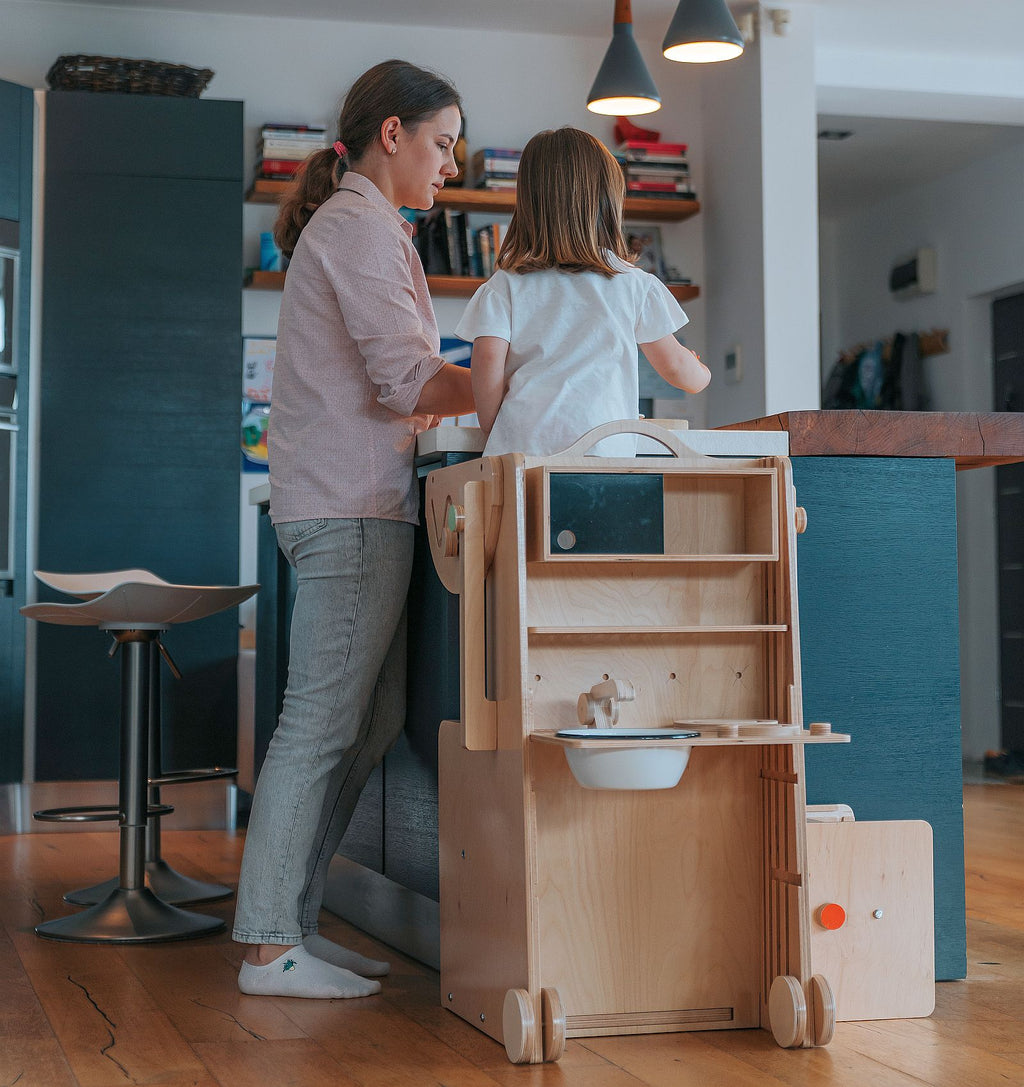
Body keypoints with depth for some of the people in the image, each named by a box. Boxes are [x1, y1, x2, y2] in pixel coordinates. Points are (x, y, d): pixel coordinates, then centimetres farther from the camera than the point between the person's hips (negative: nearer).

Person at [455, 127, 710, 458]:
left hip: (519, 446, 1)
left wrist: (495, 435, 9)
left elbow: (488, 359, -1)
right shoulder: (634, 284, 10)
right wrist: (701, 374, 41)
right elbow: (674, 366, 18)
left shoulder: (504, 286, 9)